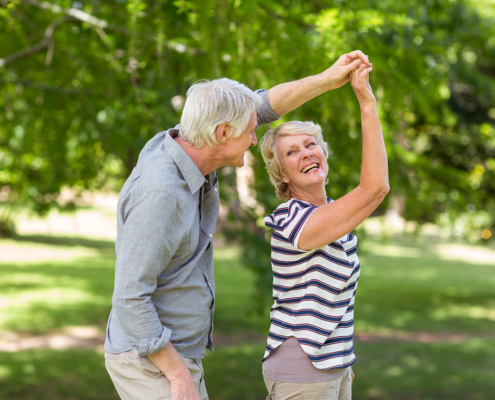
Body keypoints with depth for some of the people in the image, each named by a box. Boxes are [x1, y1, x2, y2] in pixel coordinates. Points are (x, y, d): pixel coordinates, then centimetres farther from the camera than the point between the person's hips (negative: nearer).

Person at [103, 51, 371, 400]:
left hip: (176, 355, 10)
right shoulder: (160, 192, -27)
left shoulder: (182, 146, 0)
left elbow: (262, 108, 14)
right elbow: (130, 297, -27)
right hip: (151, 362, -10)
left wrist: (327, 79, 6)